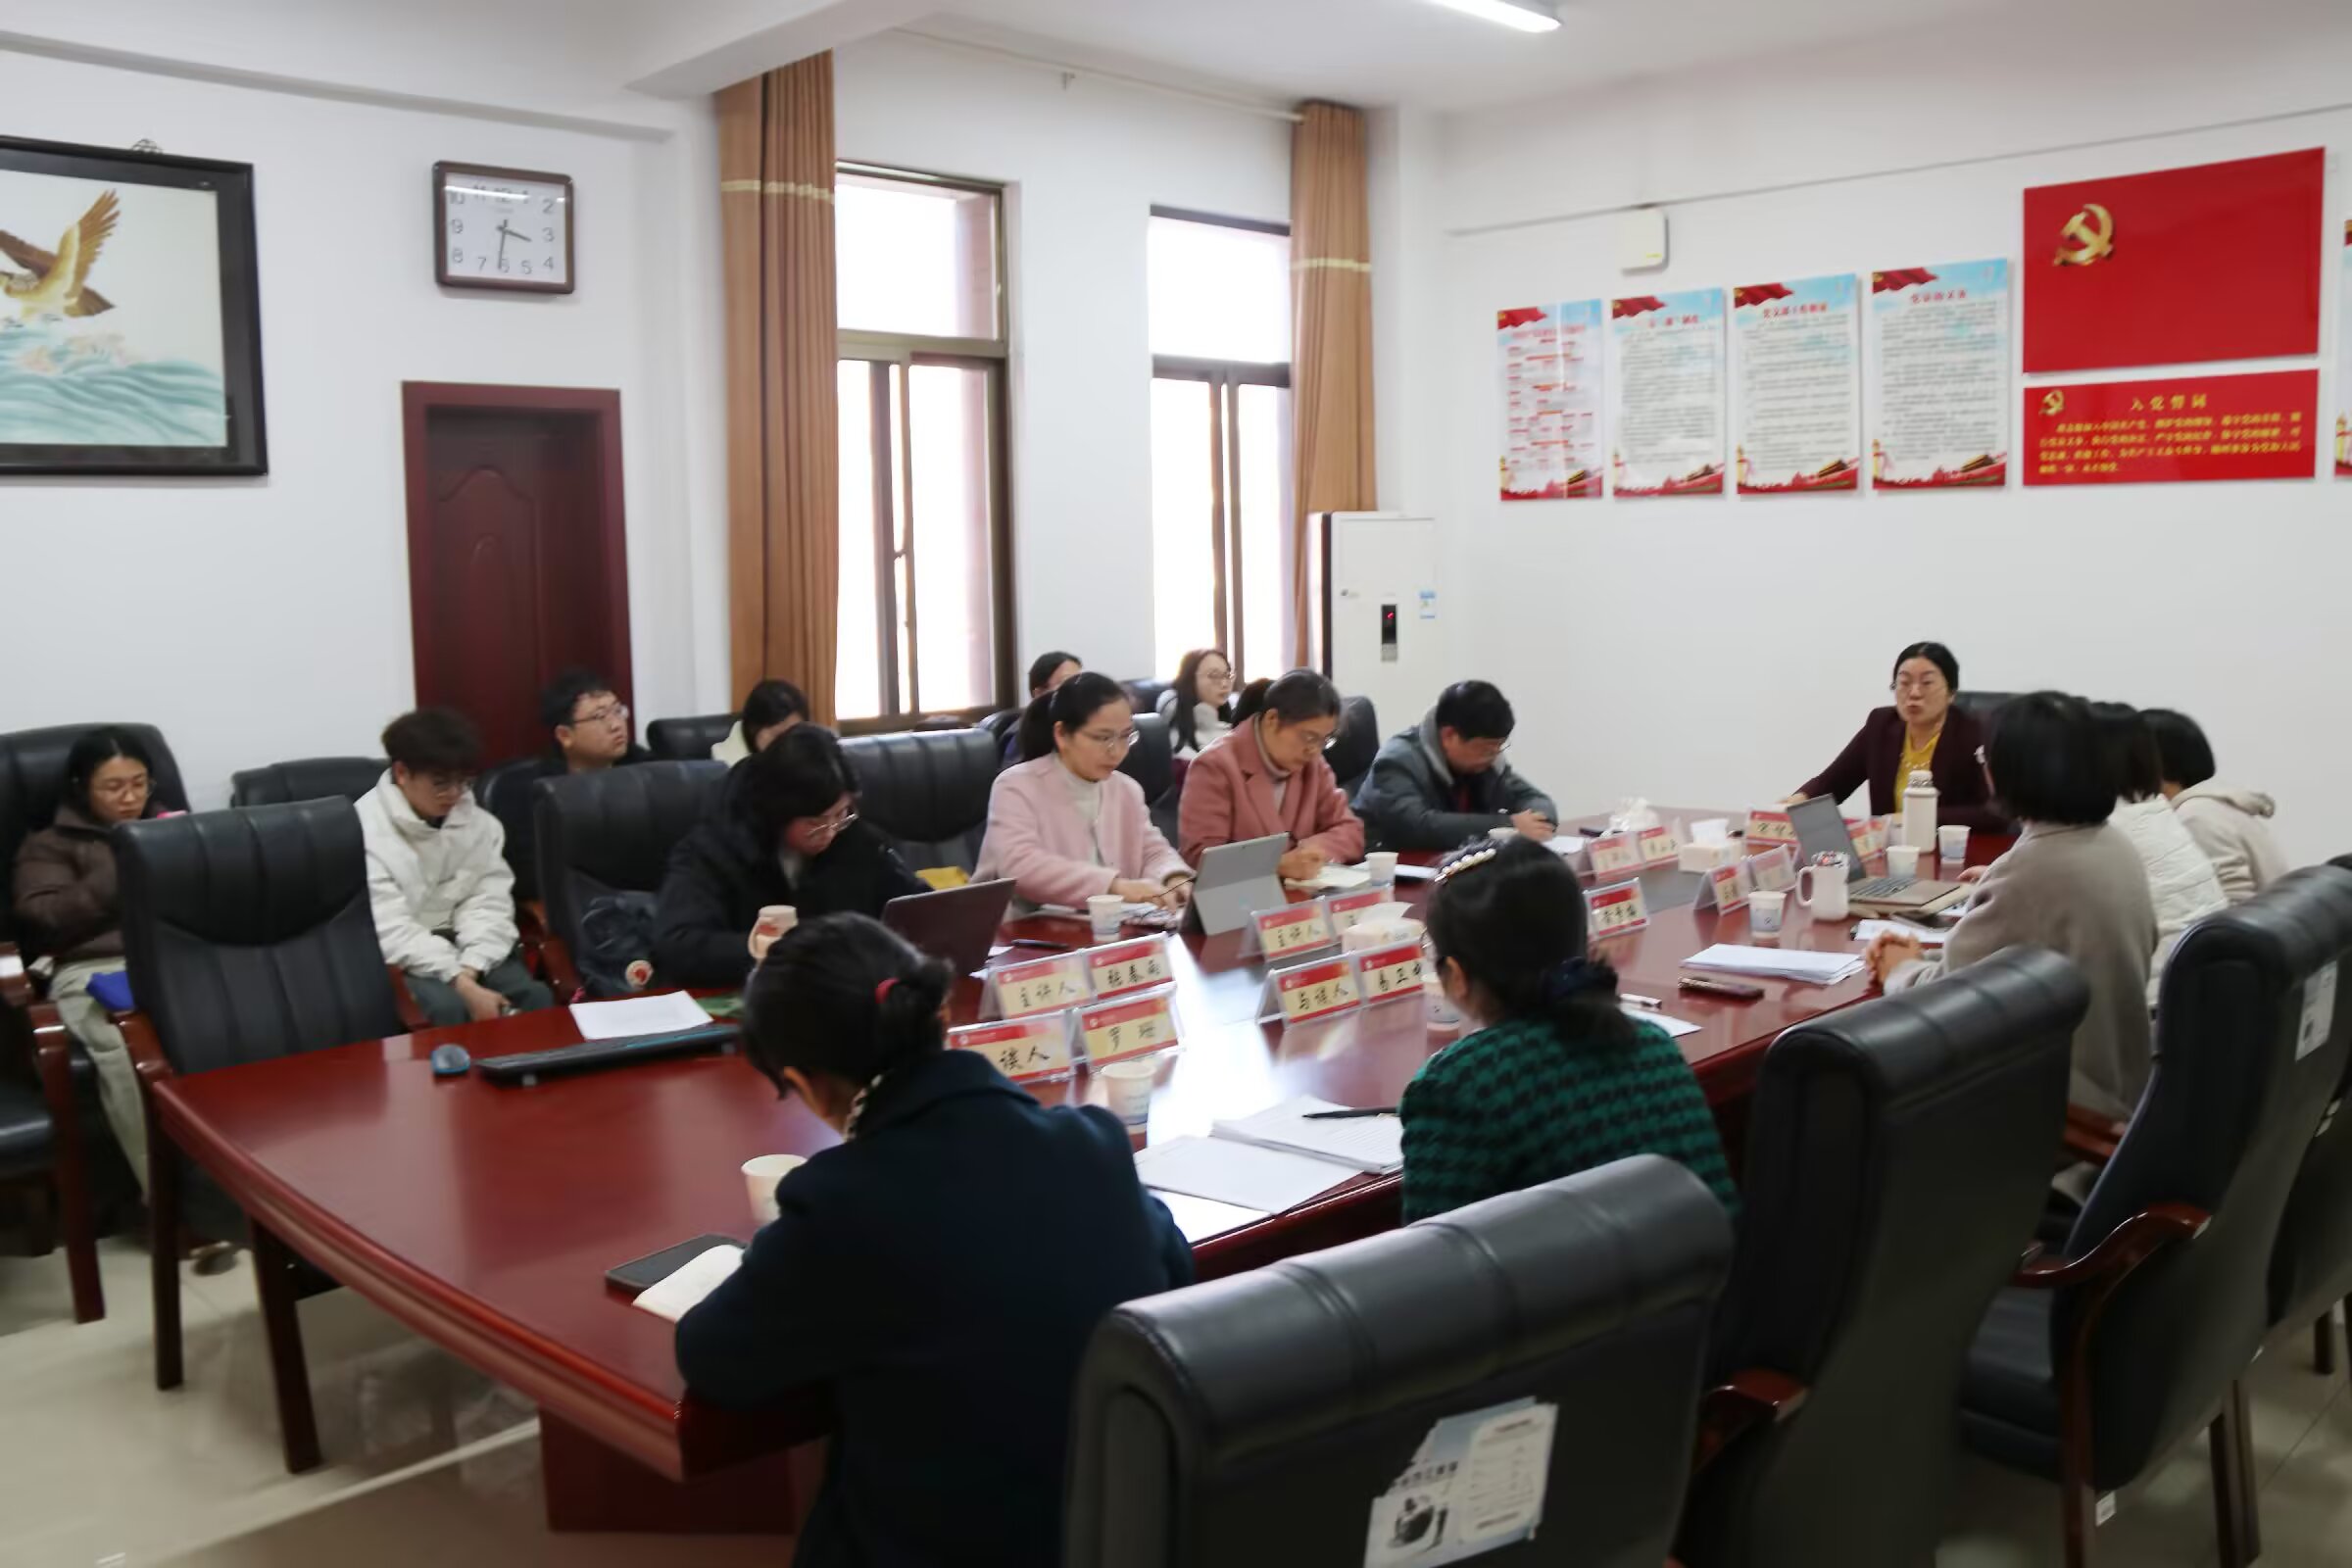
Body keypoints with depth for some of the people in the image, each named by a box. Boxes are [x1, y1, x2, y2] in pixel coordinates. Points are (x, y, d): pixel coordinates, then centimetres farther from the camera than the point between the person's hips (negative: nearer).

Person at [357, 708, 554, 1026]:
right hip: (397, 959, -4)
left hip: (460, 948, 4)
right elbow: (391, 933, -21)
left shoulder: (478, 822, 4)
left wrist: (469, 971, -20)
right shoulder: (365, 831, -14)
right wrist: (464, 987, -28)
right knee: (446, 1007, -32)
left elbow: (489, 904, -1)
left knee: (536, 996, -20)